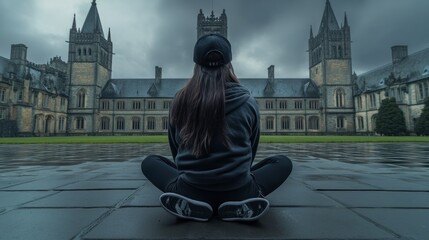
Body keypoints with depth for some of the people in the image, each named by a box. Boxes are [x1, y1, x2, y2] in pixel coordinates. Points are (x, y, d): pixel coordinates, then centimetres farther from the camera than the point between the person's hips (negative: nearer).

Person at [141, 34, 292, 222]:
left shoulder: (180, 100, -1)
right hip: (238, 192, 0)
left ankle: (190, 203, 0)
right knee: (283, 163, 23)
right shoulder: (248, 102, -3)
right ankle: (238, 205, -1)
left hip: (191, 191, 1)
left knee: (149, 162, 26)